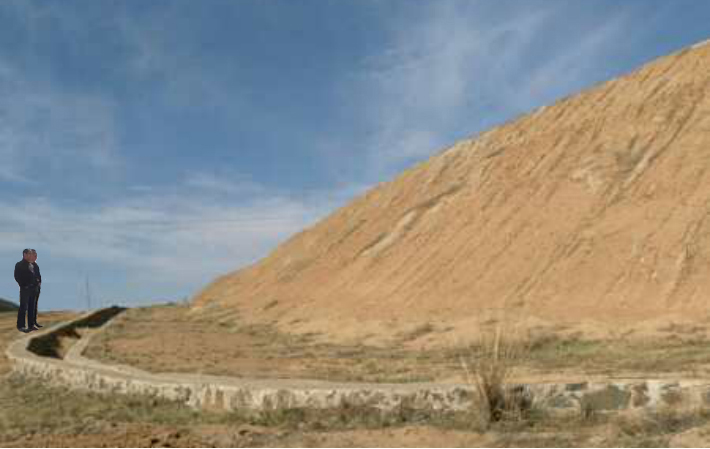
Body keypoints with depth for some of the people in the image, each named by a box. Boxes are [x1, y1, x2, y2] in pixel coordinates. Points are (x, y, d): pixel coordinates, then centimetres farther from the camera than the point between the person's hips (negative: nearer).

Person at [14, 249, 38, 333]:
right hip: (25, 289, -7)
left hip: (32, 288, 7)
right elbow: (17, 277, -11)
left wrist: (35, 285, 8)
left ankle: (30, 325, 13)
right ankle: (20, 326, -2)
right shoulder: (19, 265, -4)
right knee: (23, 307, -6)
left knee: (31, 307, 9)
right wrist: (23, 285, -15)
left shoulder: (31, 265, 17)